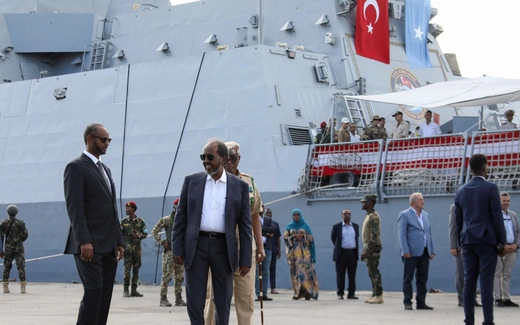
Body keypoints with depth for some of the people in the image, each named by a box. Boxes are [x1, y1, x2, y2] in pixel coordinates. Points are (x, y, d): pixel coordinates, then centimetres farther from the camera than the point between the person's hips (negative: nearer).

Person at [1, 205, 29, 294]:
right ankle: (23, 287, -6)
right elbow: (25, 234, -6)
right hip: (18, 247, -2)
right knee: (21, 267, -1)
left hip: (8, 248, 2)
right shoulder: (20, 222, -6)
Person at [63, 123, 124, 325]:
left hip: (108, 246, 8)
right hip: (89, 245, -8)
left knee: (105, 294, 5)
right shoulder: (76, 167, -4)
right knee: (93, 291, -14)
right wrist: (84, 241, -22)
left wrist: (118, 241, 15)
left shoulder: (105, 169, 22)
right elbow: (74, 207, -14)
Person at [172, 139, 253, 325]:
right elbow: (181, 218, 6)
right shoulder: (191, 181, 6)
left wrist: (245, 259, -2)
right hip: (196, 246, 0)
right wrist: (178, 249, -1)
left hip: (223, 248, 0)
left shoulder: (240, 186, 4)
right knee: (194, 300, 2)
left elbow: (245, 225, 3)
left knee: (223, 301, 6)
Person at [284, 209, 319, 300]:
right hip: (293, 252, 1)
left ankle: (308, 292, -11)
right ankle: (297, 293, -1)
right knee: (295, 271, -3)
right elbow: (285, 237, 4)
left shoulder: (305, 225, 10)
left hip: (304, 251, -1)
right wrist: (294, 236, -11)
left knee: (305, 270, -10)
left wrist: (303, 236, -11)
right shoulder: (289, 226, 13)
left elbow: (311, 238, 4)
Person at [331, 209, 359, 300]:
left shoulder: (356, 226, 10)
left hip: (353, 253, 2)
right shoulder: (337, 227, 2)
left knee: (352, 275, 3)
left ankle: (351, 293, 7)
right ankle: (340, 294, 5)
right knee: (340, 275, 0)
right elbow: (333, 238, 12)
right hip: (341, 254, -2)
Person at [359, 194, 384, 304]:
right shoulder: (368, 216, 18)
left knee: (374, 272, -10)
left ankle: (378, 296, -9)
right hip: (369, 249, 10)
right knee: (371, 273, 10)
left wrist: (367, 251, -22)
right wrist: (365, 251, 20)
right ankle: (374, 295, 13)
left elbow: (374, 236, -21)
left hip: (373, 248, -10)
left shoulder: (374, 216, -14)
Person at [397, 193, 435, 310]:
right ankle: (407, 303, 3)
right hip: (411, 252, -6)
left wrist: (432, 251, 10)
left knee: (422, 279, 7)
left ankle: (421, 302, 12)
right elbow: (401, 234, -8)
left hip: (424, 252, 6)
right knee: (408, 279, -1)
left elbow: (429, 234, 17)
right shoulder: (405, 215, -2)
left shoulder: (426, 215, 17)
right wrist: (405, 251, -15)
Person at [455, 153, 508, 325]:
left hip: (468, 240, 4)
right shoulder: (491, 188, -7)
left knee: (469, 280, 5)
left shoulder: (461, 191, 8)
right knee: (486, 281, -5)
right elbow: (497, 217, -8)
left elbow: (458, 219, 12)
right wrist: (503, 242, -2)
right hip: (487, 239, -4)